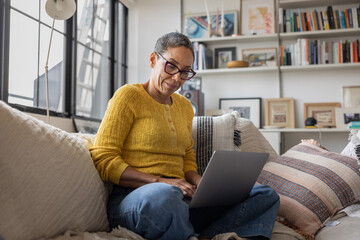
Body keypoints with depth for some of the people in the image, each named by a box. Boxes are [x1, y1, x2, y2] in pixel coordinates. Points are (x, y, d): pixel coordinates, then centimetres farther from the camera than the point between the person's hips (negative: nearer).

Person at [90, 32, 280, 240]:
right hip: (133, 197, -6)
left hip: (180, 197, 7)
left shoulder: (185, 106, 21)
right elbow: (103, 160, -7)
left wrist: (200, 182, 1)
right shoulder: (129, 96, 1)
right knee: (163, 196, -43)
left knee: (266, 196, -7)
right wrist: (159, 181, -17)